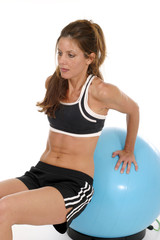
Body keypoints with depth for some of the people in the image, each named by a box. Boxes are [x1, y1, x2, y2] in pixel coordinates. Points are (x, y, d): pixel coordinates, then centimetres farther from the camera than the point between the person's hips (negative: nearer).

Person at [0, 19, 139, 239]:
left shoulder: (101, 92, -12)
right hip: (39, 172, 6)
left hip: (75, 182, -6)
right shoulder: (52, 83, 6)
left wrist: (128, 151, 19)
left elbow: (133, 110, 8)